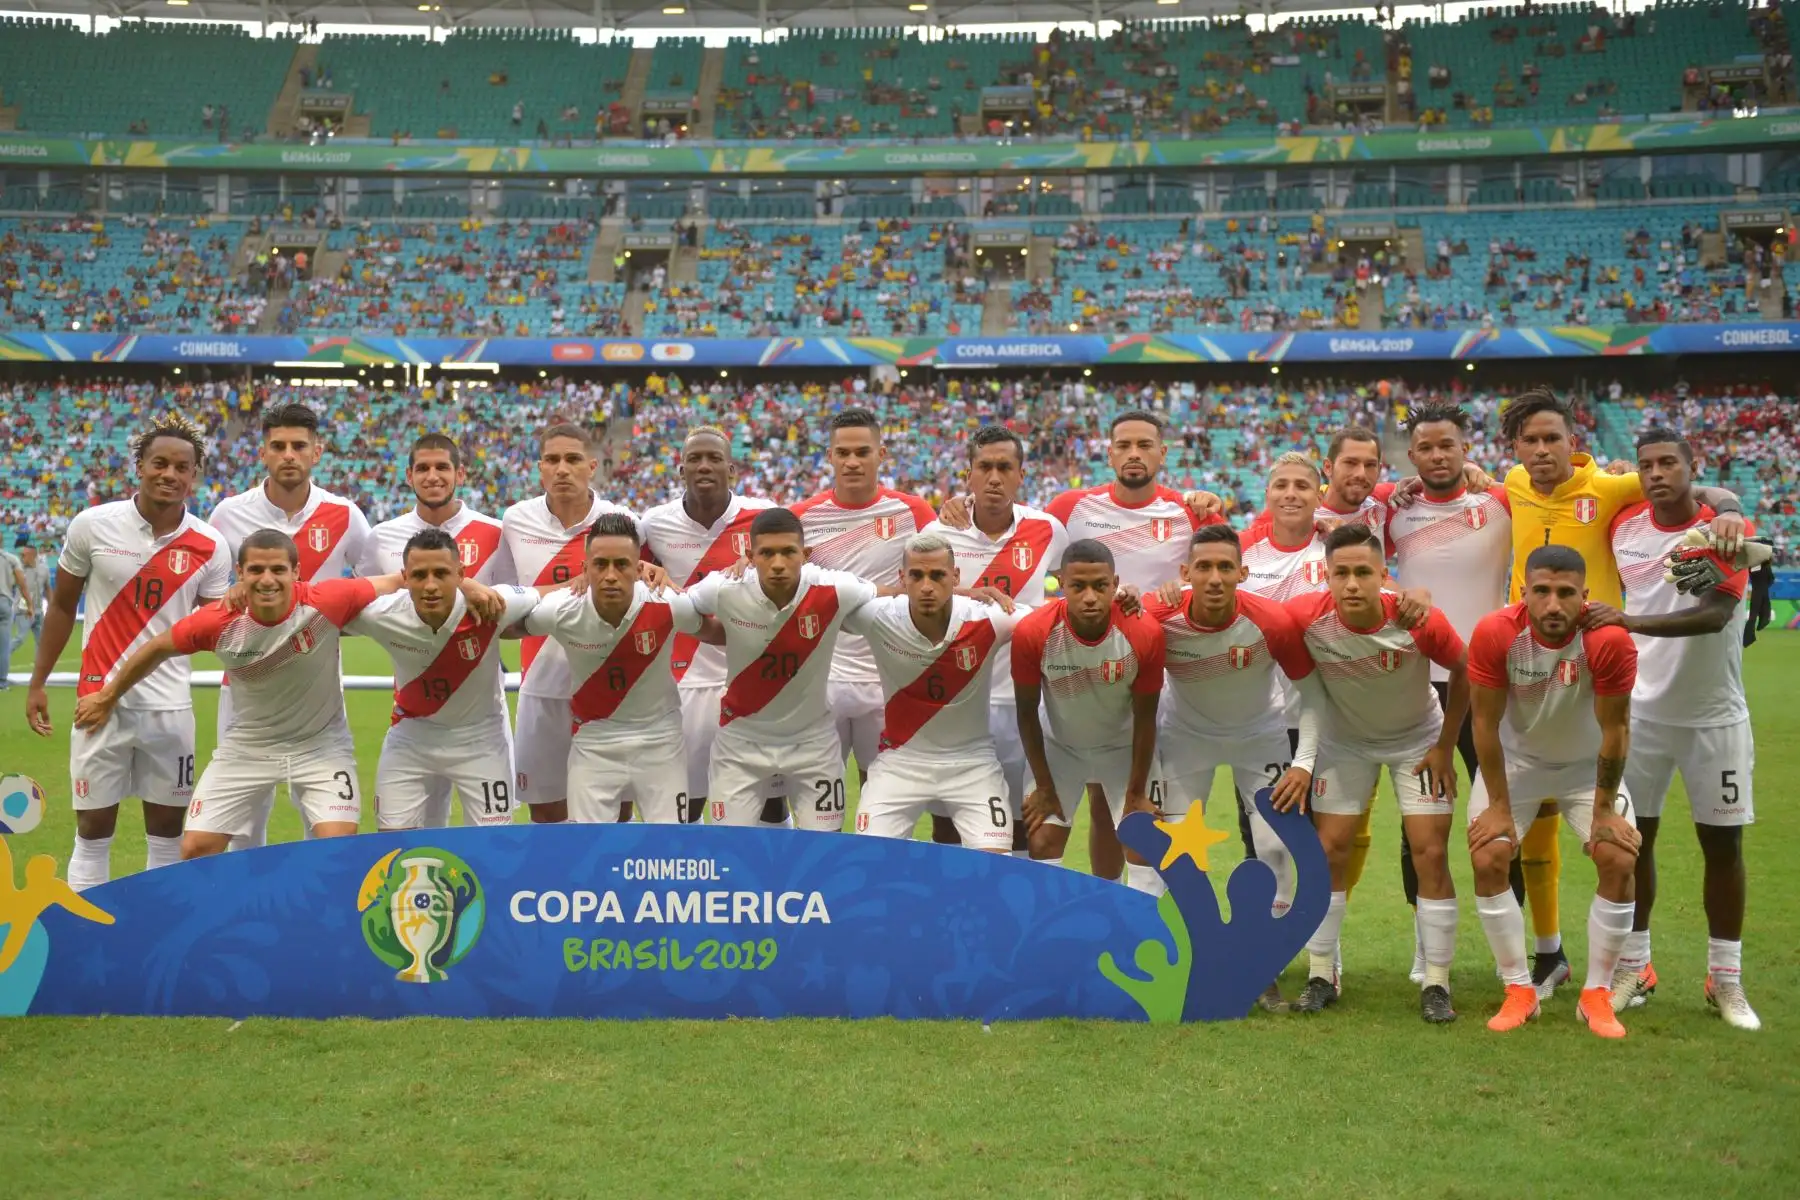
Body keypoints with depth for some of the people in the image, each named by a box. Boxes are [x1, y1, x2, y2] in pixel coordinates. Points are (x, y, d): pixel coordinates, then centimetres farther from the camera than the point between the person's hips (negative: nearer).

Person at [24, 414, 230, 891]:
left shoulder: (210, 546, -4)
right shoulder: (92, 525, -6)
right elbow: (62, 607, 6)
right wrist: (37, 683, 7)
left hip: (170, 706, 1)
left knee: (167, 830, 9)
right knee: (92, 831, 5)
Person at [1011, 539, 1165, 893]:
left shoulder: (1144, 634, -29)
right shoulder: (1032, 633, -29)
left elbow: (1145, 719, -15)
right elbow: (1027, 713, -13)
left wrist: (1136, 793, -9)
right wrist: (1044, 786, -8)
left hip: (1125, 746, 0)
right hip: (1058, 745, 0)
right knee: (1042, 842, -3)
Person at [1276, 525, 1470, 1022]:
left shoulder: (1421, 622, -31)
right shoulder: (1305, 617, -29)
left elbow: (1464, 670, -12)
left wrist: (1445, 748, -8)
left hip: (1418, 739, -1)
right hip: (1344, 741, 1)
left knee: (1431, 855, -6)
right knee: (1328, 850, -1)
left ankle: (1436, 984, 5)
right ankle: (1321, 976, 12)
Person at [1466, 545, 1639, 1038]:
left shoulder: (1610, 640, -31)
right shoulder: (1494, 633, -29)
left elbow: (1615, 729, -19)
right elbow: (1486, 723, -18)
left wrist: (1605, 810, -12)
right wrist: (1498, 806, -14)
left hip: (1588, 763, 0)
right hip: (1515, 759, 0)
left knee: (1620, 863, -12)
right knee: (1487, 860, -12)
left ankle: (1597, 993, 4)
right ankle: (1519, 990, 3)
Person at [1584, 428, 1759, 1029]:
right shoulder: (1622, 525, -1)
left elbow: (1715, 614, -28)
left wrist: (1630, 620, -37)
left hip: (1714, 715, -2)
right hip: (1640, 707, 2)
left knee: (1722, 841, 3)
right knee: (1634, 835, 4)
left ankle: (1726, 979, 14)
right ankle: (1633, 968, 15)